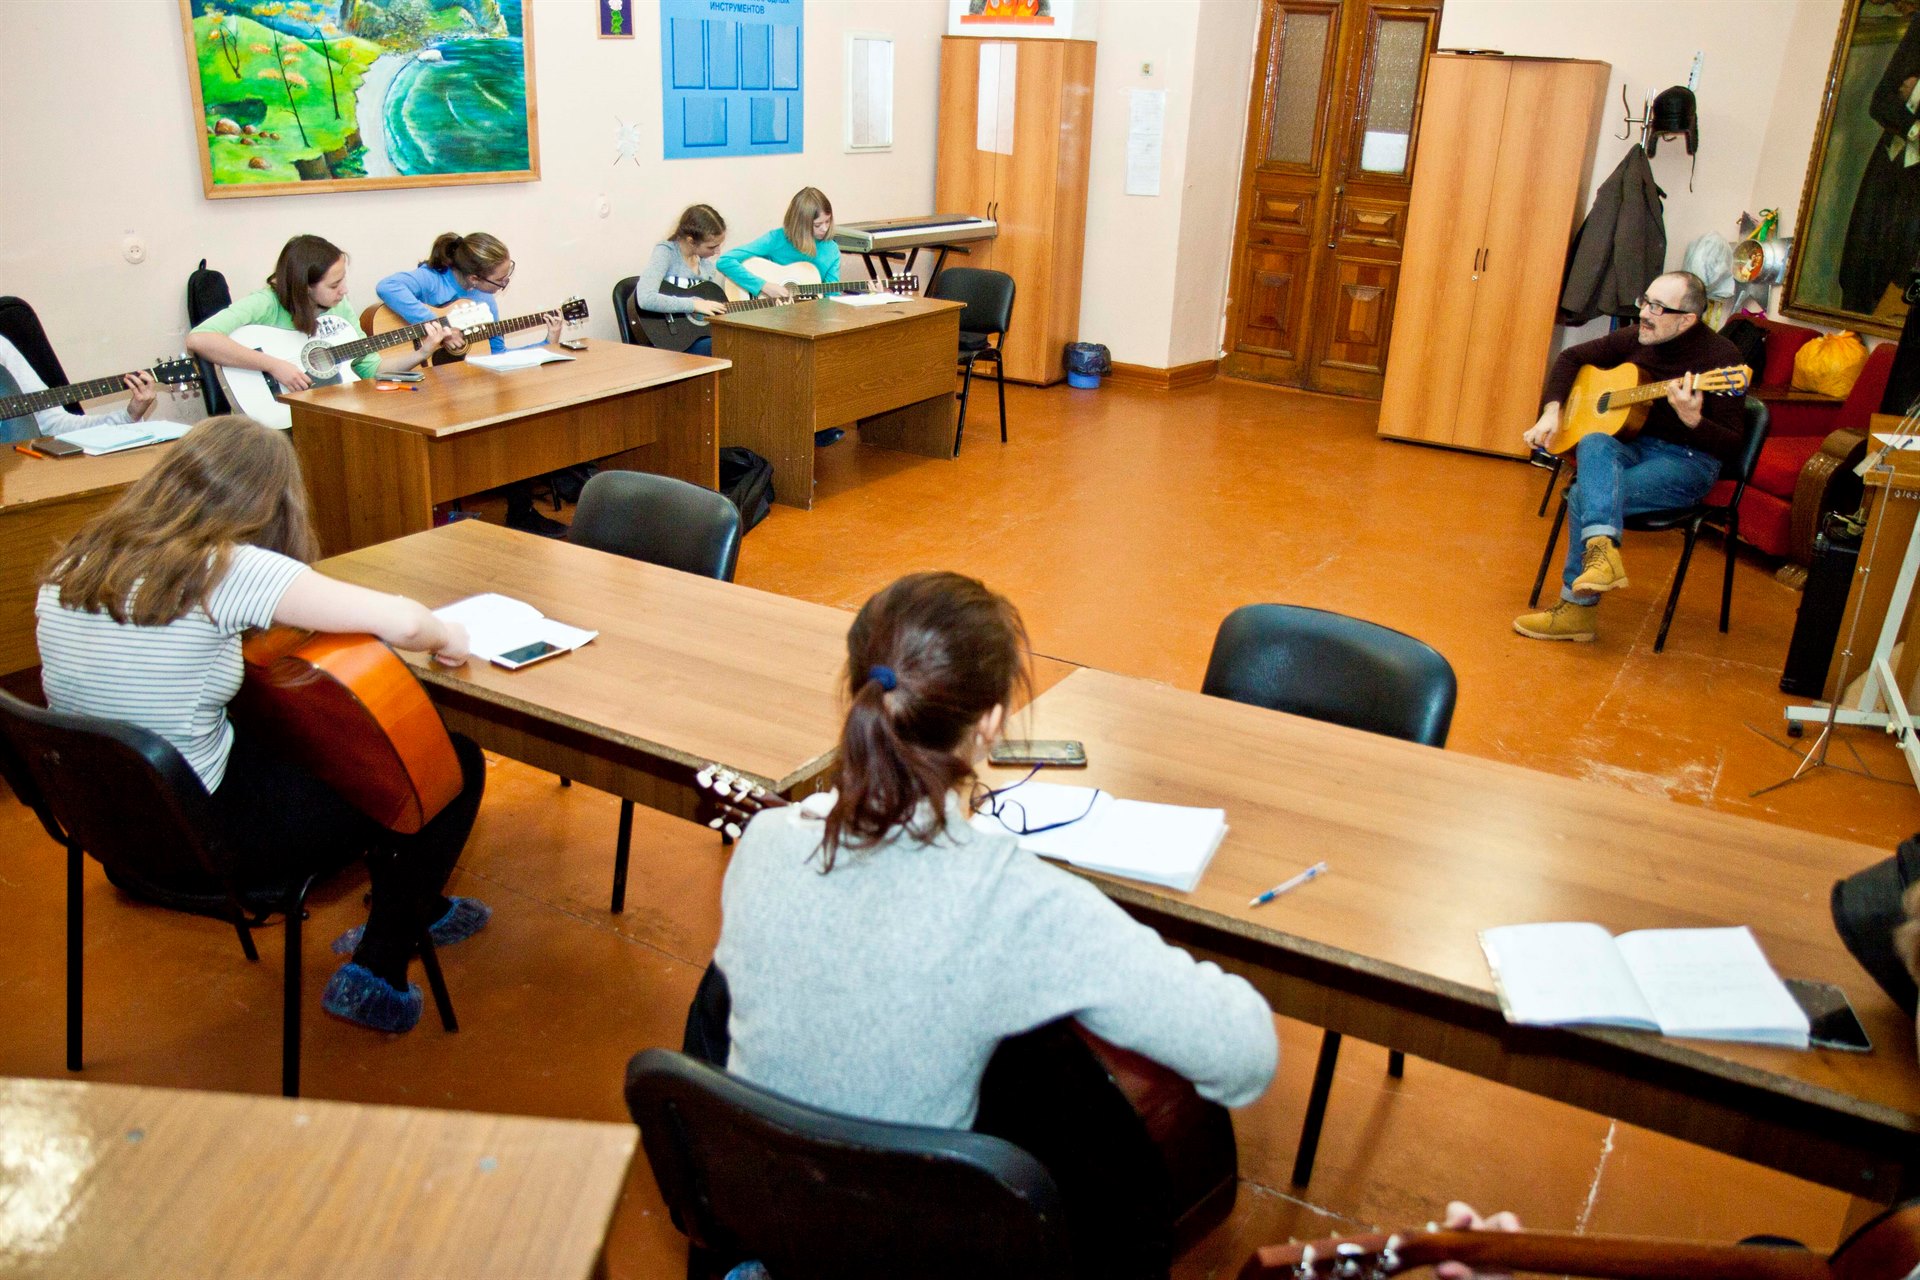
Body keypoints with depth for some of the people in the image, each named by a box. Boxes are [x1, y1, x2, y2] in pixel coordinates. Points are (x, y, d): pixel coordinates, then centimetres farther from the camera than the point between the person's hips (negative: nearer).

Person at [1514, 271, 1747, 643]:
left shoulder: (1720, 356, -13)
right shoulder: (1637, 337, 4)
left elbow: (1732, 445, -16)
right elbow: (1572, 357, 17)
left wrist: (1692, 419, -36)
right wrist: (1551, 412, 2)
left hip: (1686, 461, -5)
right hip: (1633, 445, 5)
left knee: (1583, 495, -28)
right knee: (1595, 444, -33)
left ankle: (1578, 607, -19)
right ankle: (1602, 549, -51)